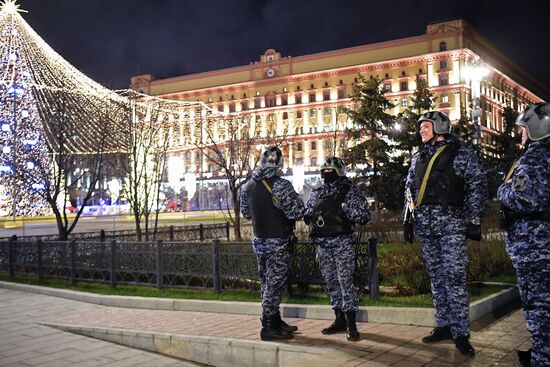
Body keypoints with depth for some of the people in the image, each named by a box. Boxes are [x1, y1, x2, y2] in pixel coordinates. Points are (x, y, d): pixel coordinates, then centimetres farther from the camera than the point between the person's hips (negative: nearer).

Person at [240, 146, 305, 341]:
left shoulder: (249, 186, 4)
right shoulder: (281, 185, -18)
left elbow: (246, 213, 16)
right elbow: (296, 213, -18)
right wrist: (296, 198, 1)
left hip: (259, 240, 7)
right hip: (278, 242, -7)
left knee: (267, 282, 16)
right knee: (275, 283, 0)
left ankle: (276, 322, 28)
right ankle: (268, 328, 4)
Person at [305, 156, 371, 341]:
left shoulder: (349, 191, -1)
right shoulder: (316, 194, 14)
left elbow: (364, 215, -7)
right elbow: (307, 215, 22)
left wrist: (345, 209, -20)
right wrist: (310, 215, -2)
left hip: (342, 243, -5)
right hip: (323, 244, 6)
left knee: (345, 281, -9)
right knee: (331, 281, 10)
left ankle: (351, 324, -4)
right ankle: (340, 320, 21)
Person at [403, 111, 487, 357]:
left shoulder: (461, 153, 2)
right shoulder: (418, 158, 18)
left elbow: (477, 187, -3)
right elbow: (409, 191, 20)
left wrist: (474, 221, -9)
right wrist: (408, 221, 13)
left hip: (451, 222, -5)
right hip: (425, 224, 6)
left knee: (454, 277, -9)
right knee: (436, 276, 8)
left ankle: (460, 333, -4)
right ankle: (443, 326, 16)